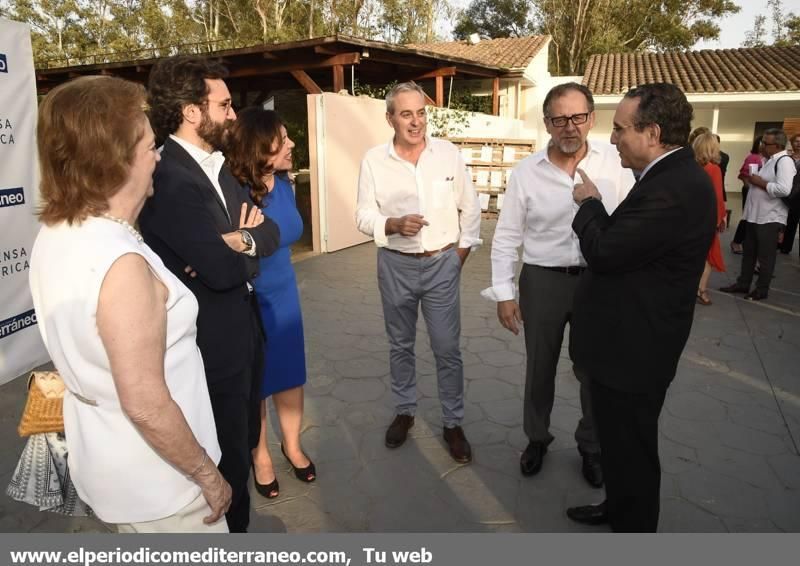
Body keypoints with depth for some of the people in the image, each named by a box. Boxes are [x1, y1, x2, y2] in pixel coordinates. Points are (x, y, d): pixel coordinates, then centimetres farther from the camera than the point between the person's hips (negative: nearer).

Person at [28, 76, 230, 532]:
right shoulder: (120, 263, -32)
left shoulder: (55, 237, -3)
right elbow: (145, 405, -30)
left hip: (109, 462, 8)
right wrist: (208, 475, -17)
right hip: (157, 481, -8)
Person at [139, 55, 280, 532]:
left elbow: (270, 231, 6)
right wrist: (245, 242, -8)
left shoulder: (217, 167, 9)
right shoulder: (168, 180, -23)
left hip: (243, 332, 9)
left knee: (244, 442, 25)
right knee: (227, 462, 10)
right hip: (213, 346, -9)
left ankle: (236, 522, 47)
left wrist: (241, 242, -16)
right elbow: (222, 269, -29)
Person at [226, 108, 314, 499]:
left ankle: (292, 445, 39)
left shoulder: (283, 185, -5)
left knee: (291, 373, 17)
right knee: (254, 382, 12)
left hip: (283, 294, 6)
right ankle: (260, 457, 34)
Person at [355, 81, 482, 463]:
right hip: (396, 265, 1)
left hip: (442, 264, 0)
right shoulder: (373, 160, -5)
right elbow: (363, 216, -4)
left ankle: (453, 423, 21)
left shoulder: (449, 154, -4)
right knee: (400, 345, 15)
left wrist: (461, 253, 4)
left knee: (447, 348, 4)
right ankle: (404, 411, 35)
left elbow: (470, 208, 5)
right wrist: (395, 224, -23)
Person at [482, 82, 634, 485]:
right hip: (543, 281, 0)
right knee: (539, 368, 15)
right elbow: (507, 236, -1)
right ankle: (536, 438, 39)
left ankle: (591, 446, 36)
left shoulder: (614, 161, -5)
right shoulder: (526, 172, -5)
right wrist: (503, 293, -3)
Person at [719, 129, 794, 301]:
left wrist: (760, 182, -18)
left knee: (765, 256, 3)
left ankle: (762, 290, 14)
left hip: (770, 218, -9)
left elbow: (784, 189, -29)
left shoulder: (784, 161, -16)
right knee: (749, 253, 16)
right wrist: (753, 180, 6)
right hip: (755, 215, 10)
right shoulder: (769, 160, 15)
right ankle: (742, 284, 26)